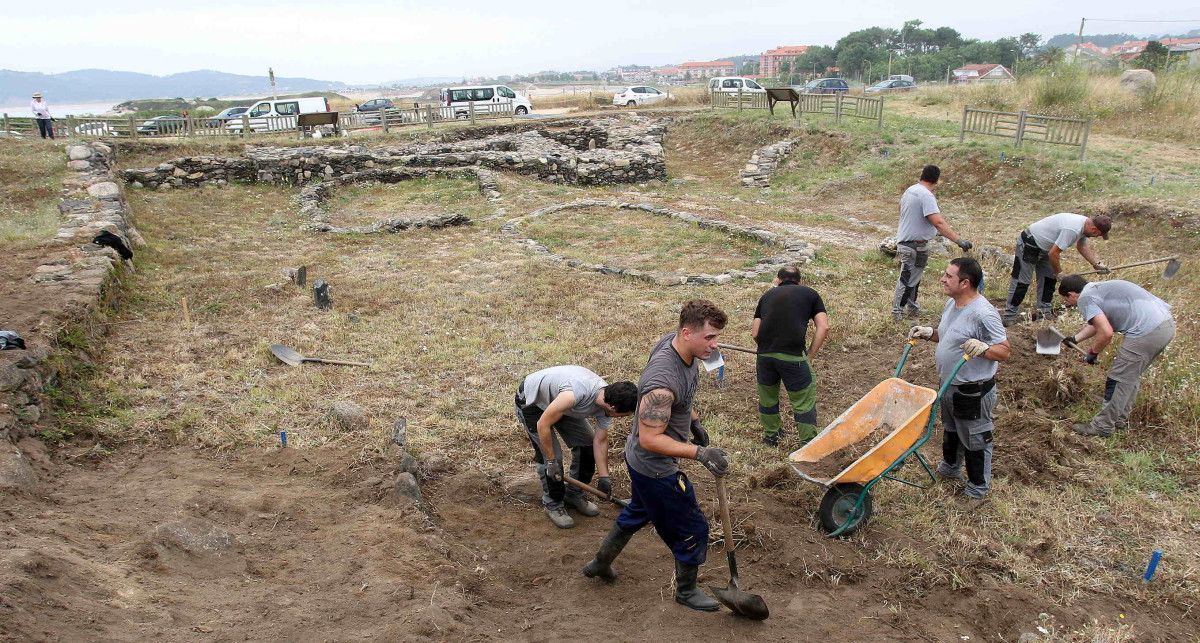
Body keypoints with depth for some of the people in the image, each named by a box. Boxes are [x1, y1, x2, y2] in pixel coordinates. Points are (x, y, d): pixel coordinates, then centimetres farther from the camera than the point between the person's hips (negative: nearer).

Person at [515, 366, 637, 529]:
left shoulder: (607, 400, -19)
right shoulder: (578, 393, -43)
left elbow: (600, 441, -4)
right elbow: (543, 425, -32)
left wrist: (604, 477, -4)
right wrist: (551, 462, -23)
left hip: (558, 401, 7)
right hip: (531, 401, -7)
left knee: (586, 445, 5)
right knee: (551, 456, -12)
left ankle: (574, 495, 24)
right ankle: (553, 504, 12)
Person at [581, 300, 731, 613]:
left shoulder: (674, 342, -10)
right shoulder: (663, 382, -39)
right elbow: (650, 439, -33)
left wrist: (693, 420, 13)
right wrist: (699, 453, -36)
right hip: (655, 469, -9)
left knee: (639, 511, 32)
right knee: (692, 528, 11)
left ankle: (600, 563, 52)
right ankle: (686, 590, 37)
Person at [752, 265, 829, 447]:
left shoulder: (767, 295, 20)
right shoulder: (810, 294, 15)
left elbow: (754, 332, 14)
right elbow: (823, 327, 2)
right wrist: (810, 354, 7)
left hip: (764, 354, 3)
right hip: (793, 356, -3)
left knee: (767, 396, 23)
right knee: (804, 400, 11)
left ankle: (770, 436, 38)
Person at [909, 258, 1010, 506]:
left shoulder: (983, 313, -27)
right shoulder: (952, 304, 0)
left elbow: (1005, 351, -23)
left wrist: (982, 348, -41)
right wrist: (928, 333, -1)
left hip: (973, 391, -9)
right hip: (949, 385, 9)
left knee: (974, 441, 10)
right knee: (950, 430, 29)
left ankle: (978, 489, 29)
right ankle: (950, 468, 53)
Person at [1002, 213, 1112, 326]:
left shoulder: (1085, 223, -1)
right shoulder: (1072, 230, -33)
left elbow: (1083, 247, 15)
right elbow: (1053, 254, -28)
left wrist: (1097, 264, 4)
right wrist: (1059, 273, -12)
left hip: (1043, 248, 11)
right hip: (1028, 245, -11)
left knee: (1049, 278, 14)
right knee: (1021, 282, -6)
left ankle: (1044, 311, 22)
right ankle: (1010, 316, 0)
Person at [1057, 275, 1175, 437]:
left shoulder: (1085, 298, -5)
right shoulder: (1097, 288, 24)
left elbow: (1106, 333, -14)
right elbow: (1097, 324, 39)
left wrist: (1093, 353, 3)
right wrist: (1074, 339, 48)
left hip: (1146, 331, -10)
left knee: (1119, 380, 2)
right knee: (1132, 376, 22)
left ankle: (1103, 426, 12)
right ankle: (1121, 419, 33)